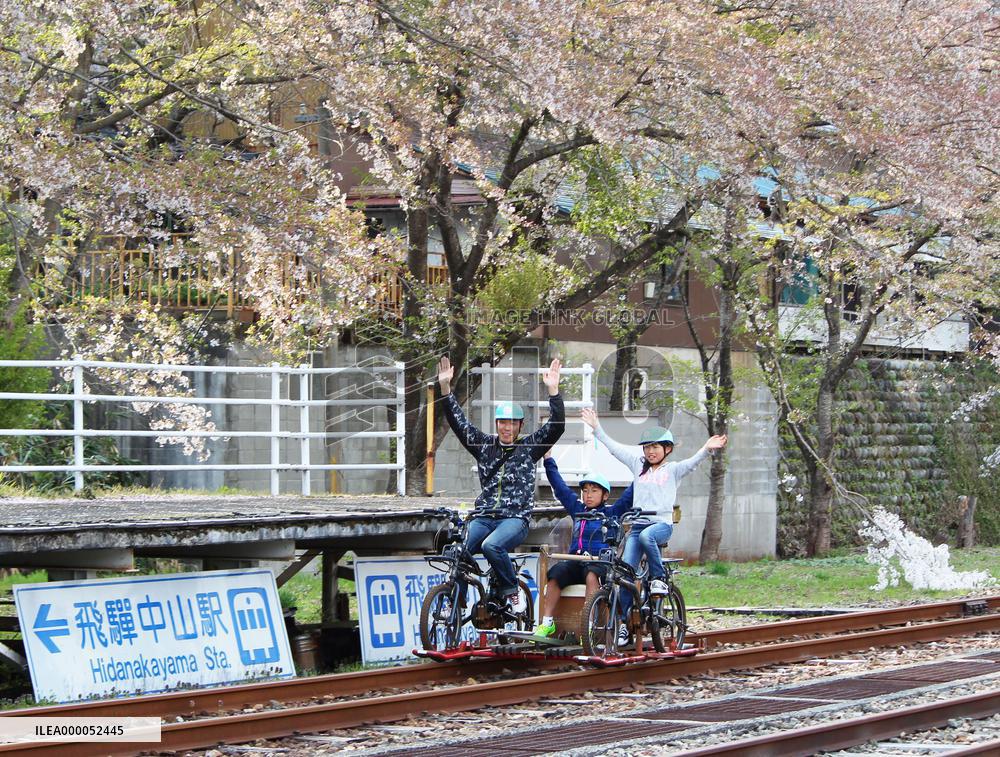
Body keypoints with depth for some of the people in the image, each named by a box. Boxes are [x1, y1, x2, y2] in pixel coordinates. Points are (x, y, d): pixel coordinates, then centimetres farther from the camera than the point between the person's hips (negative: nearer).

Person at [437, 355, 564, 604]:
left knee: (492, 546, -33)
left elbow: (556, 426, -1)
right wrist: (445, 388, 3)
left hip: (515, 519, -3)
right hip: (484, 517, 3)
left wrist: (553, 391, -11)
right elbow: (458, 422, 13)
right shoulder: (485, 445, 16)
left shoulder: (529, 448, 9)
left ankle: (510, 590, -14)